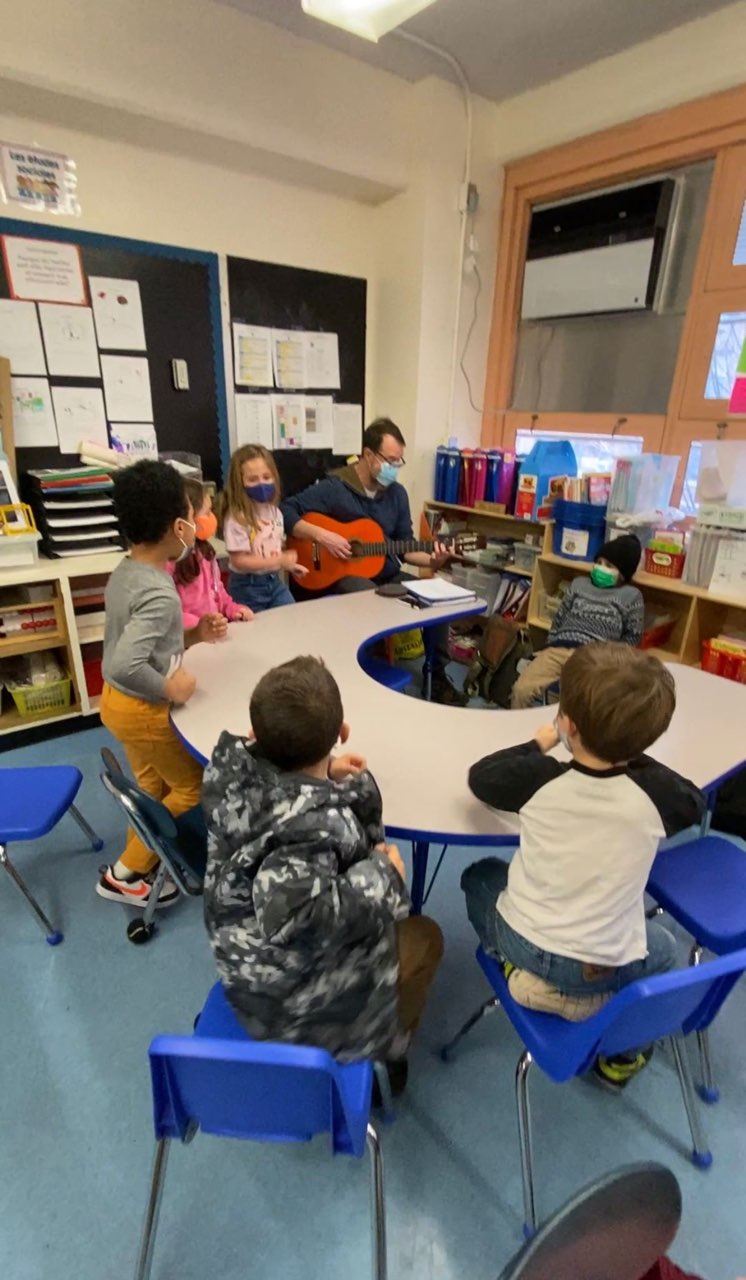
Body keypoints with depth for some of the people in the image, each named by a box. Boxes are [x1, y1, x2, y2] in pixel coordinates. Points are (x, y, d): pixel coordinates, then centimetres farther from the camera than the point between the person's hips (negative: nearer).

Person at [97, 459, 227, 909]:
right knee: (194, 787, 12)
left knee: (152, 786, 25)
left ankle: (143, 861, 43)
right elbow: (125, 664, -39)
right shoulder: (160, 595, -30)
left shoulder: (124, 573, -1)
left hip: (117, 701, 9)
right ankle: (126, 874, 22)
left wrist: (194, 635, 1)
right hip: (143, 710, -9)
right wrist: (171, 688, -24)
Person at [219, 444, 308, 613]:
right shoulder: (237, 518, -19)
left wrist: (289, 565, -3)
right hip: (247, 586, -6)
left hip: (274, 580, 6)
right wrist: (279, 561, -24)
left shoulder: (275, 512, 4)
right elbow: (239, 561, -21)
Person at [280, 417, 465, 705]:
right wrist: (320, 535, -25)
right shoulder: (333, 487, -11)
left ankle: (438, 678, 2)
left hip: (388, 575, 6)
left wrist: (431, 560, -9)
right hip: (346, 574, -5)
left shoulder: (397, 493, 7)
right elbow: (286, 512, -13)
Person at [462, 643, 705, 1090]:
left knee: (481, 875, 28)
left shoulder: (539, 778, -20)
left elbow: (481, 775, 0)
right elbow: (695, 803, 6)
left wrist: (540, 744, 8)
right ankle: (623, 1057, 29)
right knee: (662, 948, 33)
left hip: (519, 940, 0)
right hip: (606, 967, 1)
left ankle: (524, 970, 20)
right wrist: (635, 755, 11)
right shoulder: (657, 791, -19)